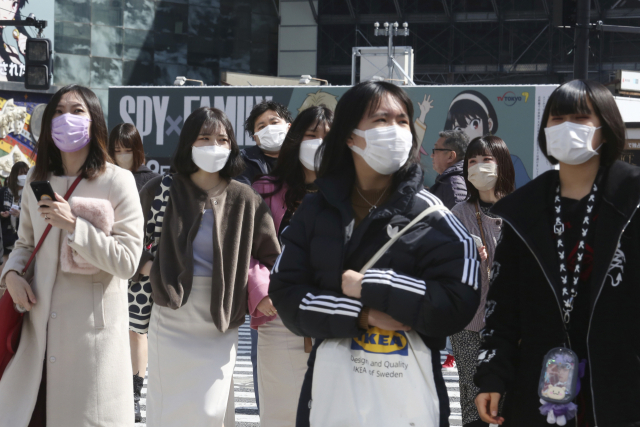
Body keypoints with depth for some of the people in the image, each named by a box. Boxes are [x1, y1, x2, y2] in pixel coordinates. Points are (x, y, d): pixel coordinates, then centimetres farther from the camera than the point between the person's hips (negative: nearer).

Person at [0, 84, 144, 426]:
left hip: (93, 325, -4)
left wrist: (74, 225, -18)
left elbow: (127, 261, -11)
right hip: (39, 324, 4)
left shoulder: (117, 182, -5)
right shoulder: (36, 181, 10)